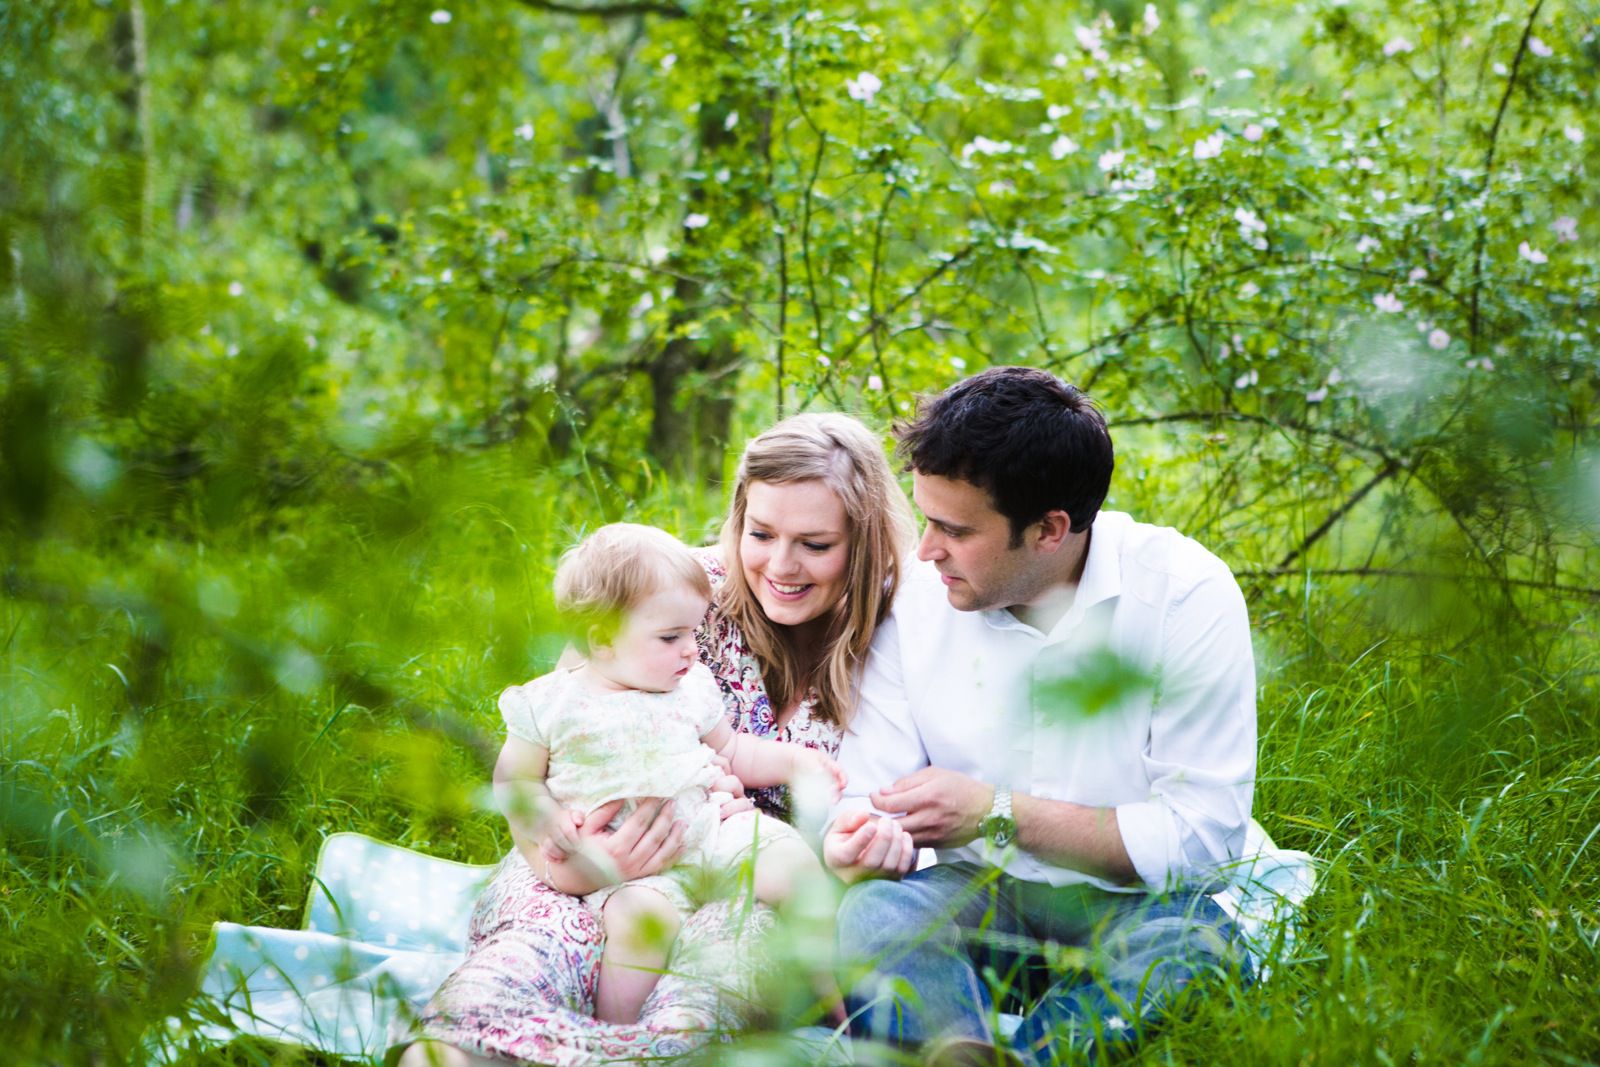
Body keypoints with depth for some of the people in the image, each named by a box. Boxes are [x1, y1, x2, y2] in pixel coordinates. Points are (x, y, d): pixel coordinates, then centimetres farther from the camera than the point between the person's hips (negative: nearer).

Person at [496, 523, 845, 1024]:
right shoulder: (551, 705, -1)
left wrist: (794, 762, 11)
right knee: (643, 914, -36)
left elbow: (731, 750, 25)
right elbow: (513, 779, 6)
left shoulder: (691, 688, 11)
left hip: (715, 832, 4)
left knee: (792, 861, -18)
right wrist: (544, 816, -14)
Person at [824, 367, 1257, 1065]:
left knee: (1197, 944, -36)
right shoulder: (917, 596, -2)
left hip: (1133, 904, -2)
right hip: (979, 898, 2)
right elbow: (869, 793, -2)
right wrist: (854, 843, -28)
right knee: (872, 914, -30)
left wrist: (997, 815, -17)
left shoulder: (1186, 593, -11)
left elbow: (1203, 836, -14)